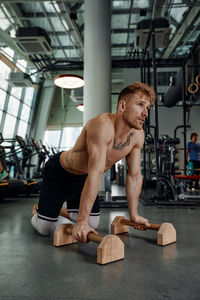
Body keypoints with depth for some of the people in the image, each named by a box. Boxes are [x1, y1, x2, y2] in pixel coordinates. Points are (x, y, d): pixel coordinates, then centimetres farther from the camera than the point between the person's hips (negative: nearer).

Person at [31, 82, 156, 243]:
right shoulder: (102, 125, -36)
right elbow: (96, 173, -43)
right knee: (45, 229, -3)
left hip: (83, 178, 6)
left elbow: (135, 175, -6)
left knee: (93, 224, 10)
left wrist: (134, 214, -4)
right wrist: (81, 221, -41)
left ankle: (63, 210, 38)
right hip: (60, 171, -6)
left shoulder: (138, 135, -12)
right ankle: (36, 211, 34)